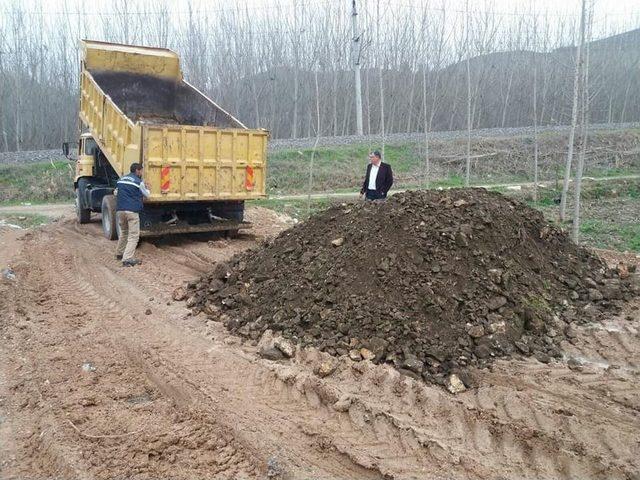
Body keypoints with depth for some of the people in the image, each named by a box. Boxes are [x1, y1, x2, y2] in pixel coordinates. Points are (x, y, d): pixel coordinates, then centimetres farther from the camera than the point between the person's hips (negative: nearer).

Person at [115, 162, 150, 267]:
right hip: (132, 211, -6)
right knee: (133, 236, -5)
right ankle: (127, 258, -15)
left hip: (119, 210, 7)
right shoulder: (138, 181, -1)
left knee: (123, 232, 26)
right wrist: (146, 188, 32)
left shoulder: (121, 180, 16)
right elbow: (146, 194, 11)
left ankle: (119, 253, 36)